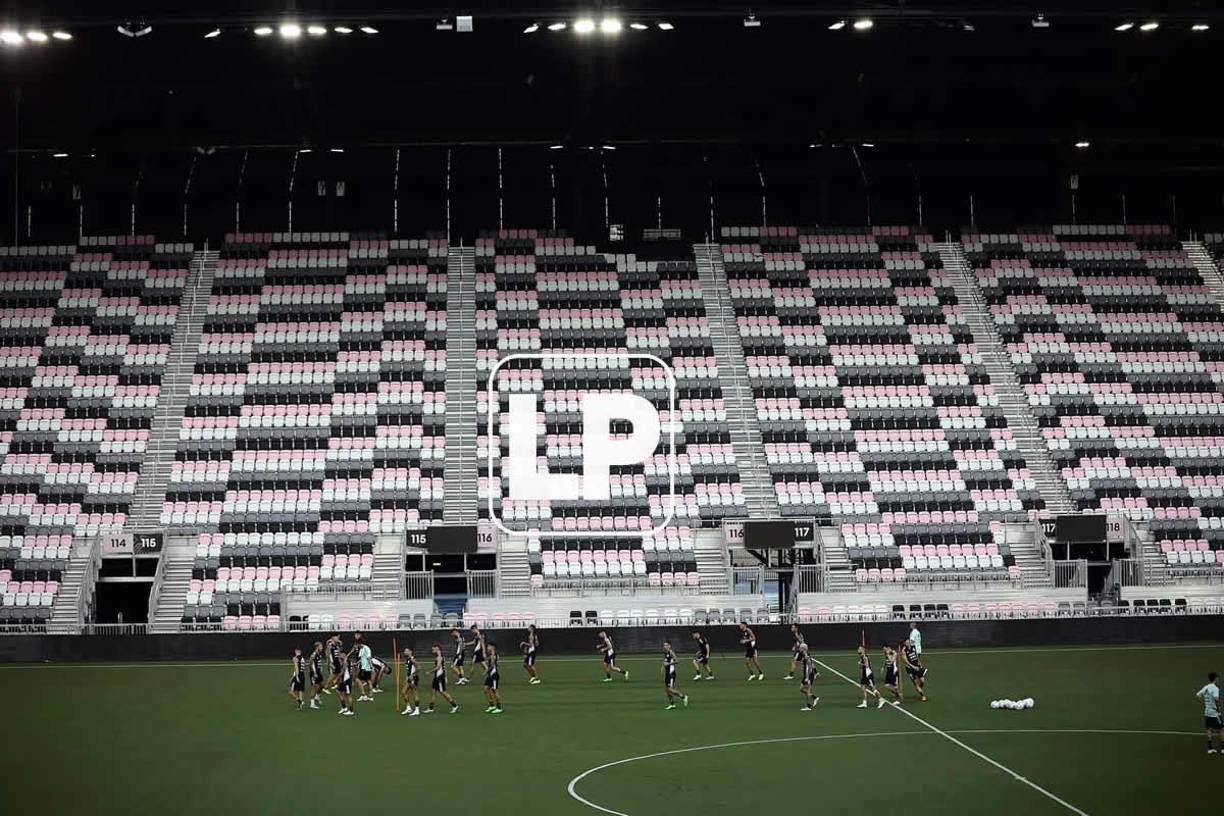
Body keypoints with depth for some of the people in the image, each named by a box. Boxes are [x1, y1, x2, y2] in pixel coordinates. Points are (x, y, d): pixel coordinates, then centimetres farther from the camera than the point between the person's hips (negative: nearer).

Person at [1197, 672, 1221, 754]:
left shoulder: (1206, 687, 6)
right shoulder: (1215, 688, -16)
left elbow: (1198, 695, 10)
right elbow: (1216, 699, -30)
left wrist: (1204, 704, 11)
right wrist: (1218, 707, -15)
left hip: (1206, 712, 7)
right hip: (1214, 713, -7)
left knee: (1209, 729, 11)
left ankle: (1209, 748, 11)